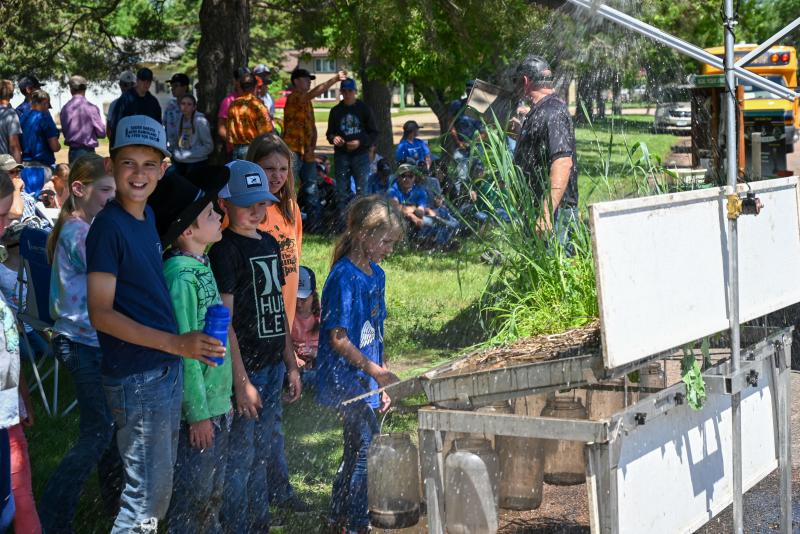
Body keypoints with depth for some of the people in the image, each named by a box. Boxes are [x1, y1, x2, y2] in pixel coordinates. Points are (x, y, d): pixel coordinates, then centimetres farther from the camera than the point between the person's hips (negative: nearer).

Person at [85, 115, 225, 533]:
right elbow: (101, 314, -20)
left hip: (167, 371, 9)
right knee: (149, 494, -1)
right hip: (136, 379, -9)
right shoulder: (108, 226, -16)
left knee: (160, 484, 18)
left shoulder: (147, 216, 8)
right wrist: (177, 343, -26)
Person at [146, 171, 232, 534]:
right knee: (193, 492, 4)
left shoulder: (202, 266, 7)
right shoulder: (180, 275, -20)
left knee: (214, 490, 20)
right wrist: (197, 413, -18)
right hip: (198, 407, -9)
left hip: (217, 401, 9)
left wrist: (223, 399, 15)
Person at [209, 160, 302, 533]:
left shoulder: (270, 244, 11)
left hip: (273, 365, 8)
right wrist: (241, 381, -19)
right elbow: (224, 321, -17)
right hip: (243, 368, -8)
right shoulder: (225, 250, -13)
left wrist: (291, 363, 15)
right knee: (239, 459, 0)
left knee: (261, 455, 17)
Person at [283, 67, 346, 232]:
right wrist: (335, 79, -27)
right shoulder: (293, 98, -9)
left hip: (307, 152, 9)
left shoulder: (307, 101, 20)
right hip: (293, 150, -9)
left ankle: (314, 223, 12)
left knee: (311, 189, 8)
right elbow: (316, 92, -25)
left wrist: (313, 145, 8)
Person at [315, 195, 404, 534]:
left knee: (358, 450, 15)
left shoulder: (376, 274, 10)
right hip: (347, 380, -9)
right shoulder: (344, 278, -17)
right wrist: (377, 372, -19)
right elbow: (338, 339, -18)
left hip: (366, 381, 9)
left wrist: (382, 380, 16)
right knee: (367, 449, -8)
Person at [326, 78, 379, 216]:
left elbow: (374, 133, 3)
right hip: (341, 155, 2)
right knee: (342, 189, 2)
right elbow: (329, 133, 16)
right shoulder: (336, 111, 10)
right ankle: (343, 214, 8)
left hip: (360, 154, -2)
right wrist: (333, 138, -8)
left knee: (361, 189, -4)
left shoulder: (364, 109, 3)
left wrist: (360, 142, -13)